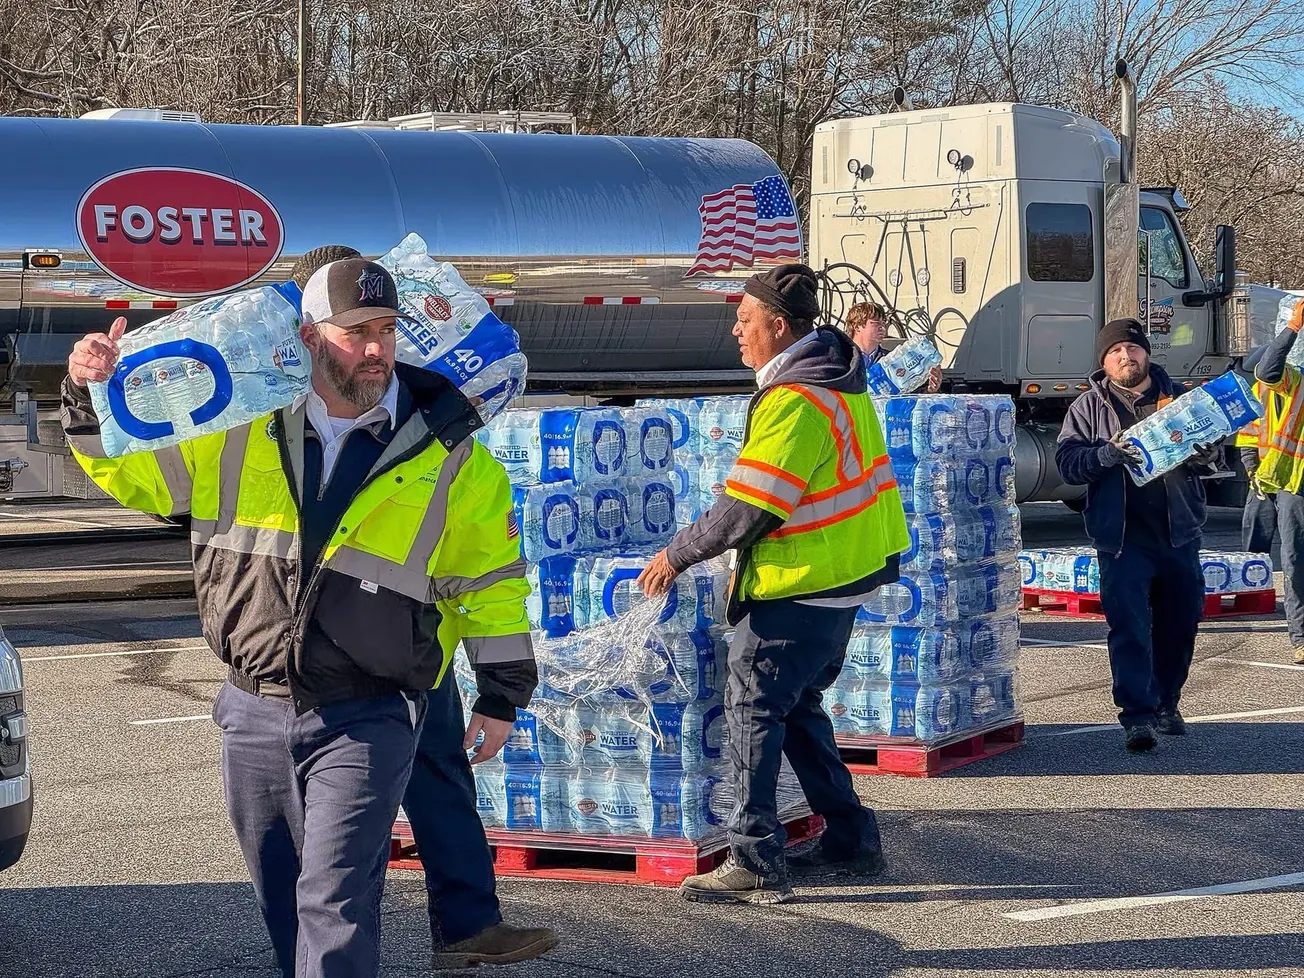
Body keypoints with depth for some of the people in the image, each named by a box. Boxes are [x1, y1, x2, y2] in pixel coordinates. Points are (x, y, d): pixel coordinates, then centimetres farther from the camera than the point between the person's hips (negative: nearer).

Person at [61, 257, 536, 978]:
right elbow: (125, 467, 13)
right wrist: (91, 393, -5)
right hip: (253, 711, 4)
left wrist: (502, 695, 6)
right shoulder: (238, 434, 2)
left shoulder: (450, 458, -3)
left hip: (367, 721, -4)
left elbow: (490, 581, 4)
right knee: (279, 896, 16)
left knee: (334, 903, -12)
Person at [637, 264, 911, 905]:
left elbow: (746, 510, -22)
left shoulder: (793, 401, -20)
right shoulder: (839, 382, 11)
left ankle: (755, 862, -7)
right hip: (844, 577, 10)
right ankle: (850, 839, 22)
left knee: (753, 707, -5)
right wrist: (750, 558, 21)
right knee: (796, 707, 18)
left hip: (798, 587, -10)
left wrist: (679, 554, -9)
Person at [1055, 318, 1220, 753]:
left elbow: (1208, 443, 15)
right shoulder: (1089, 407, 5)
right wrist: (1107, 454, -22)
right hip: (1123, 536, -3)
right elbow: (1067, 461, -3)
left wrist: (1204, 455, -9)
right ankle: (1137, 716, -10)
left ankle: (1166, 704, 29)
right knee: (1129, 626, -11)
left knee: (1180, 623, 10)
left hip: (1180, 533, 3)